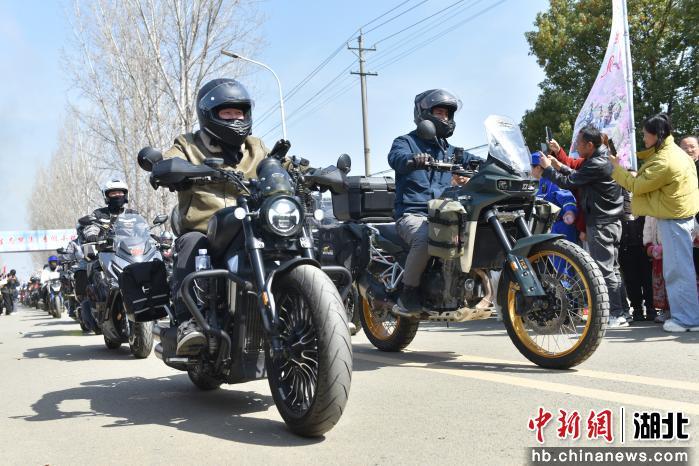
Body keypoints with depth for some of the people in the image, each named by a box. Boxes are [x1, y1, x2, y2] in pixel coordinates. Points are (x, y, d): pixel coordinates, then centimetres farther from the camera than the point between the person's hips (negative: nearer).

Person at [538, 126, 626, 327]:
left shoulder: (597, 165, -19)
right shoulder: (602, 159, 13)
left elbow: (568, 182, -16)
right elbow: (577, 176, 17)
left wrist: (547, 168, -3)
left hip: (601, 225, -10)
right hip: (610, 221, 10)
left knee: (605, 270, -7)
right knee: (612, 269, 12)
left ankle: (616, 315, -4)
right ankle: (620, 313, 17)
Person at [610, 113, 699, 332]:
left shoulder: (663, 162, -20)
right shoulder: (673, 150, 12)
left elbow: (636, 186, -15)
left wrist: (616, 168, -5)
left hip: (673, 218, -10)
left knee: (678, 270, -6)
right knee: (678, 269, 14)